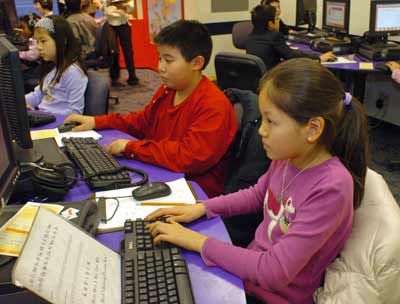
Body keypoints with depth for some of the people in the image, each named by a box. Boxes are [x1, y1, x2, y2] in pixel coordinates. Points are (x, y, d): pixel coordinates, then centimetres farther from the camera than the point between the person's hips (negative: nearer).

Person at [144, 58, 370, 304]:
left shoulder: (331, 187, -29)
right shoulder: (287, 156, -10)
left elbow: (275, 272, -28)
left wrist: (199, 242, -23)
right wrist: (201, 208, -1)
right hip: (250, 268, 5)